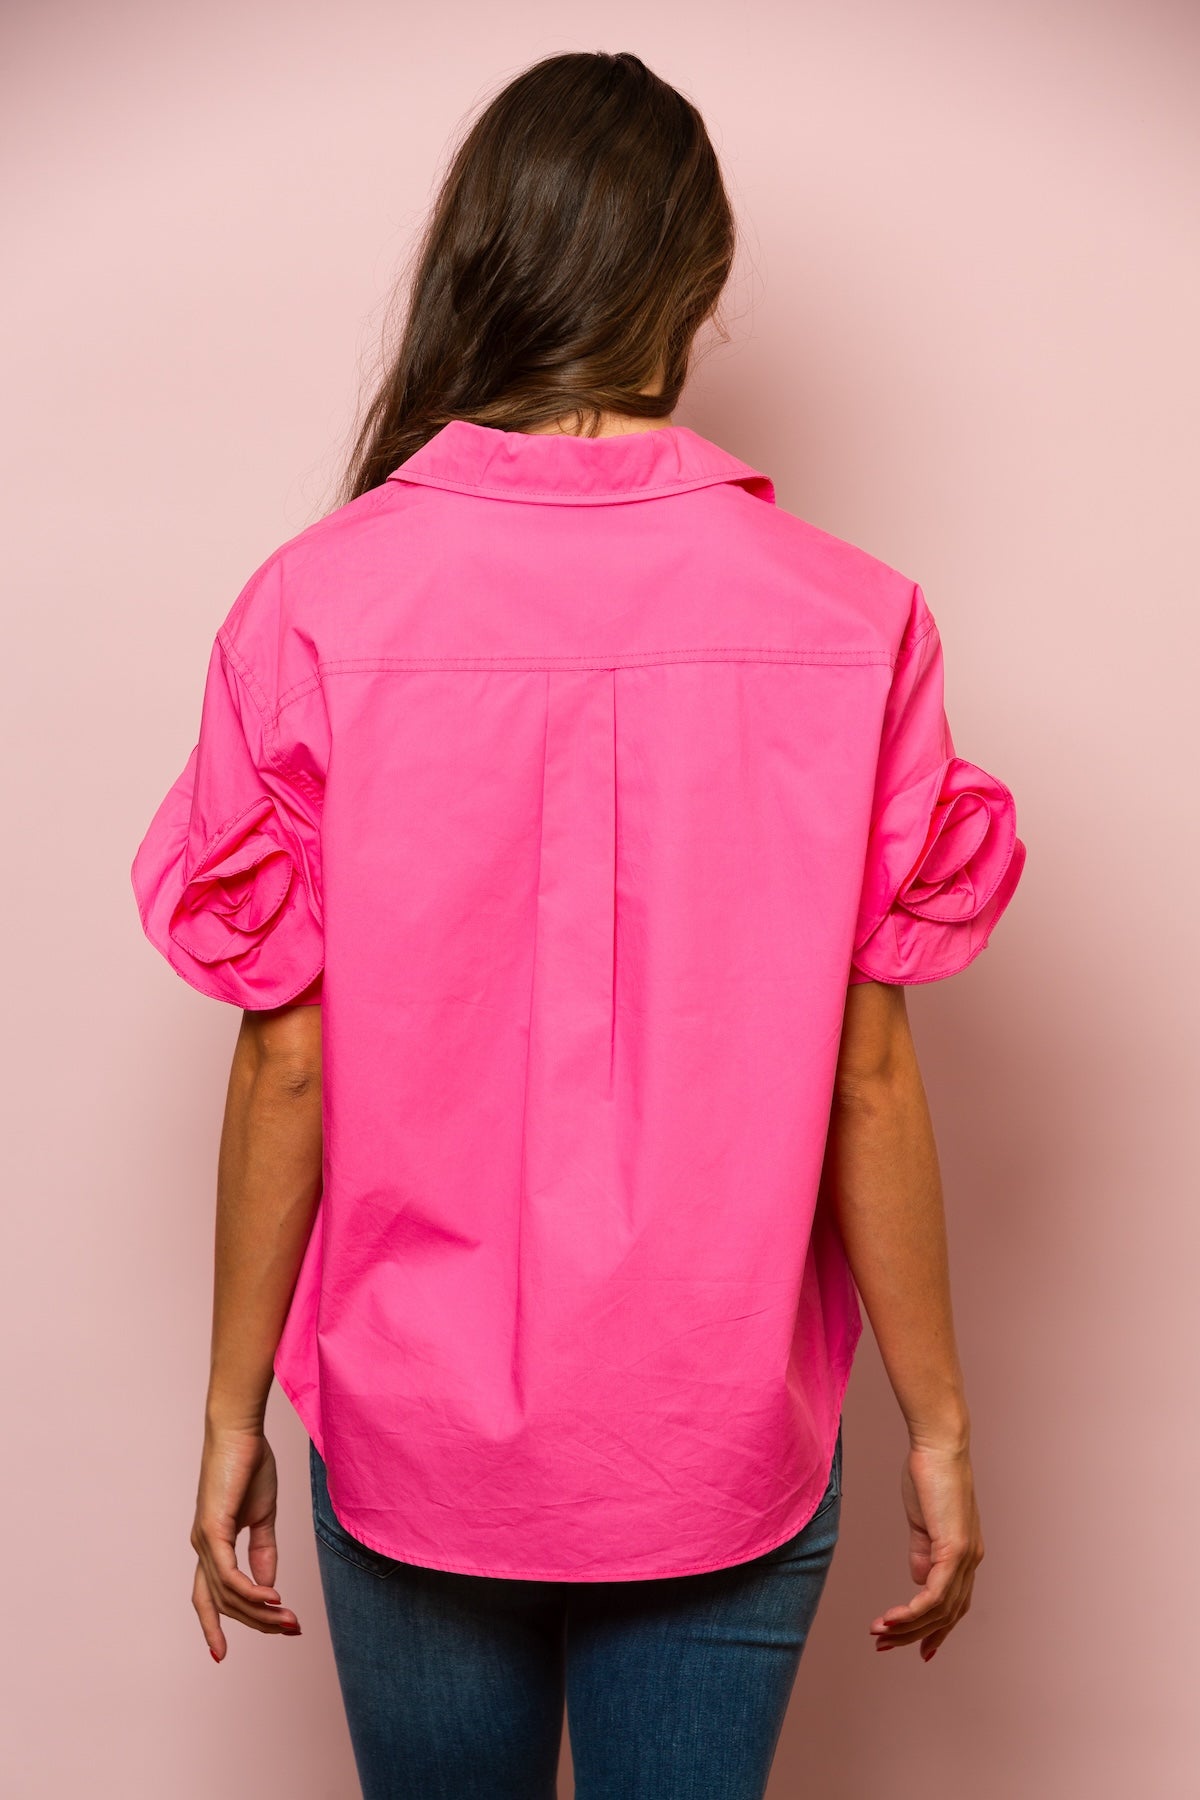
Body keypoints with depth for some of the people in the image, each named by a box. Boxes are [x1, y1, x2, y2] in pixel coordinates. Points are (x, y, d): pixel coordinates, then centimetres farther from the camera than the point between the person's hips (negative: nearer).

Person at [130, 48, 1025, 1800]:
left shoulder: (316, 608, -14)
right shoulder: (848, 622, -13)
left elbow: (288, 1066, -11)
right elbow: (868, 1077, -9)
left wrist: (234, 1412, 3)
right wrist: (936, 1425, 4)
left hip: (417, 1438, 0)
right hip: (726, 1452, 0)